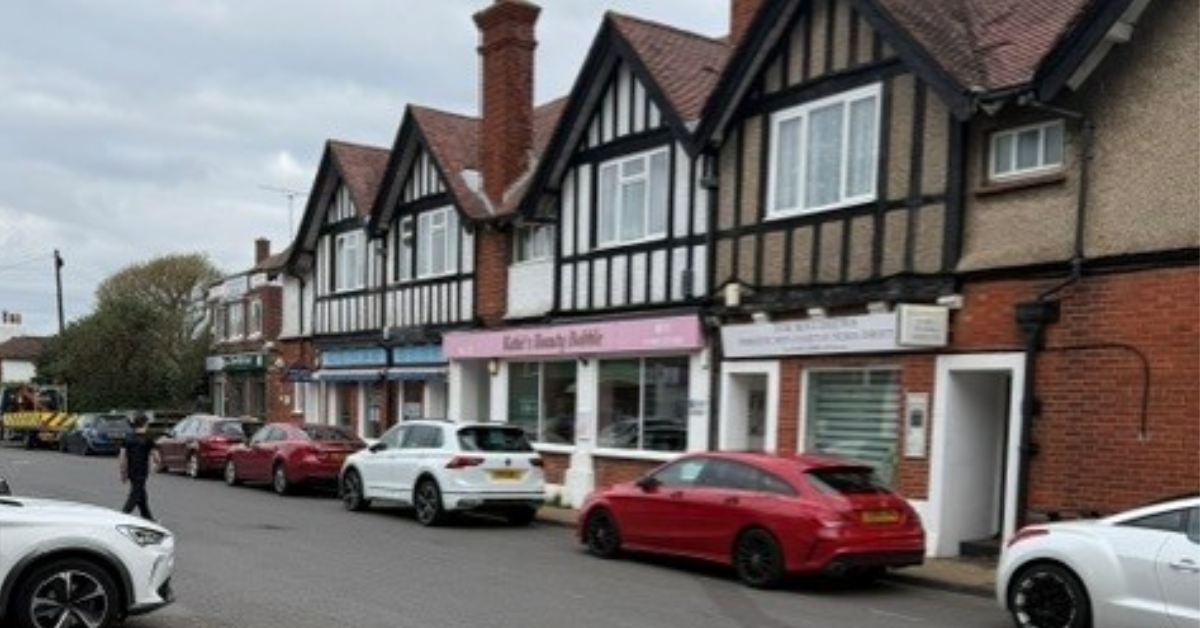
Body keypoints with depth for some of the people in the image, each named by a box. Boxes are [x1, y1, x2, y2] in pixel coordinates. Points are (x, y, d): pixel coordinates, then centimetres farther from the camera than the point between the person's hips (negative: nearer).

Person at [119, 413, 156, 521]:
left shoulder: (128, 439, 3)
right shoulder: (147, 440, -11)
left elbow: (122, 458, 3)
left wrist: (123, 473, 12)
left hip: (131, 473, 6)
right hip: (141, 473, -6)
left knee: (142, 495, 18)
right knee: (135, 496, -4)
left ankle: (147, 517, 29)